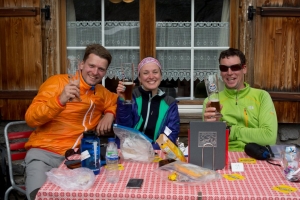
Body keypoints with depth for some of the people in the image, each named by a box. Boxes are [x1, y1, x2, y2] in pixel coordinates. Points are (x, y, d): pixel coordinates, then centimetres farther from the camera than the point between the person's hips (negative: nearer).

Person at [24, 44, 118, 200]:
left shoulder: (101, 92, 13)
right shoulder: (58, 82, -2)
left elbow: (117, 101, 34)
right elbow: (31, 119, -8)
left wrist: (110, 114, 11)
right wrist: (60, 100, -24)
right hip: (44, 153, -4)